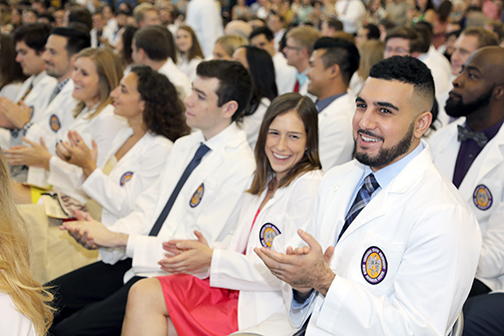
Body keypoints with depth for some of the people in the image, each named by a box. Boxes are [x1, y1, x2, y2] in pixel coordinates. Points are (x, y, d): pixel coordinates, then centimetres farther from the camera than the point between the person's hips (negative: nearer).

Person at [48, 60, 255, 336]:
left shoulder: (239, 167, -16)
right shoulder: (184, 145, 12)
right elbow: (148, 208, 13)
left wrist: (119, 239, -17)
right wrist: (103, 234, -7)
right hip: (138, 260, 8)